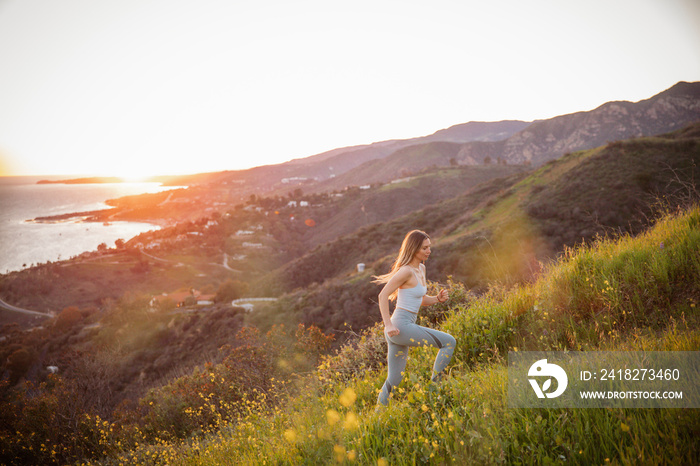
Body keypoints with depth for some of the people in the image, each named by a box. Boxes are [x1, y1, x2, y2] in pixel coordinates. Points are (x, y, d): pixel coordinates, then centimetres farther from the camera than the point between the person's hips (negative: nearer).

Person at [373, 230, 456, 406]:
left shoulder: (421, 269, 15)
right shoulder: (406, 271, -13)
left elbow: (422, 300, 22)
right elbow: (383, 296, -18)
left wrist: (437, 298, 2)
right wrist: (389, 325, -22)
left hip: (406, 327, 9)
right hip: (401, 327, -9)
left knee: (393, 381, 13)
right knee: (449, 342, -7)